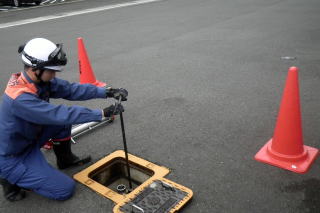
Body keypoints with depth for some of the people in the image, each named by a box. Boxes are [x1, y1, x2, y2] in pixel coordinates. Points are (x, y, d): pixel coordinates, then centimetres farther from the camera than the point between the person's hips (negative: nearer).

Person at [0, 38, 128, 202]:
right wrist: (103, 113, -33)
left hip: (29, 140, 8)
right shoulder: (20, 98, -35)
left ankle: (65, 159, 19)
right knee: (65, 189, -7)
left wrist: (107, 92, -21)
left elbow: (71, 89, -11)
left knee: (64, 119, -1)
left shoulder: (40, 80, -10)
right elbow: (60, 115, -37)